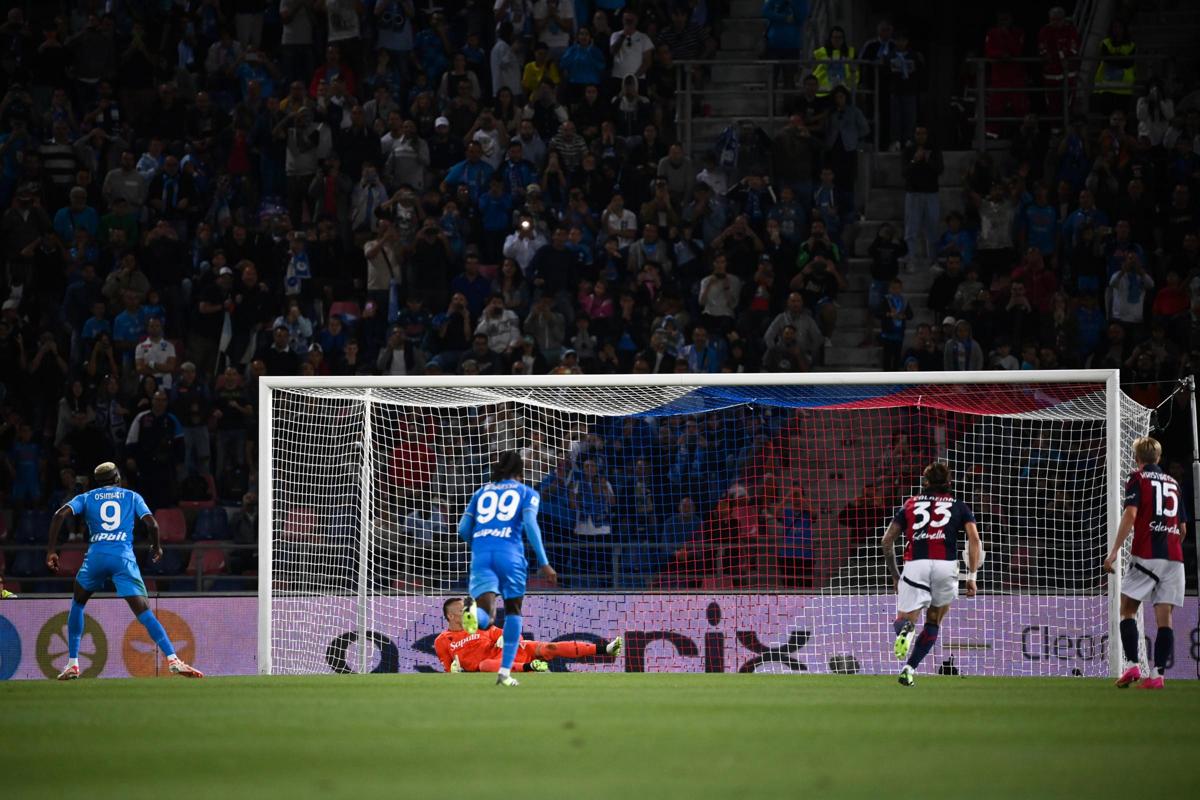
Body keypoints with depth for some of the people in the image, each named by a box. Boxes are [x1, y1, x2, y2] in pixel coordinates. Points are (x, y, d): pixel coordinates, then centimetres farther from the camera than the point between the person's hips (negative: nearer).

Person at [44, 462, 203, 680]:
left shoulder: (86, 498, 19)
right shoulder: (132, 497, 19)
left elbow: (60, 515, 3)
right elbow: (151, 523, 7)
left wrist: (51, 550, 4)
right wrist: (157, 547, 25)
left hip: (96, 555, 1)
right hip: (124, 557, -1)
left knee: (77, 604, 24)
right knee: (143, 612, -5)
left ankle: (72, 664, 18)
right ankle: (172, 659, -22)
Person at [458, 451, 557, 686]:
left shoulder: (482, 492, 23)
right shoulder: (528, 493, 13)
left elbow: (463, 529, 17)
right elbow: (530, 524, -4)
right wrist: (544, 563, -7)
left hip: (480, 554, 2)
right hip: (510, 552, -2)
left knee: (485, 618, -11)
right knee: (513, 611, 19)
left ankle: (475, 613, -50)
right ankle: (505, 673, 14)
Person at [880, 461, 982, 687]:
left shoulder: (910, 504, 21)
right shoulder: (959, 507, 18)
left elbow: (887, 540, 17)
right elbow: (974, 539, 3)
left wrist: (895, 575, 25)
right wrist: (971, 577, 2)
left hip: (914, 566, 0)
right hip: (946, 566, 0)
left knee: (902, 621, 6)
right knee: (933, 623, 20)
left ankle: (905, 630, -32)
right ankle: (909, 668, 7)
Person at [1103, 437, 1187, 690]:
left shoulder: (1138, 479, 3)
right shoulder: (1173, 482, 19)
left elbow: (1130, 515, -12)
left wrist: (1115, 551, -14)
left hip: (1146, 555, -4)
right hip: (1173, 556, 4)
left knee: (1128, 609, 4)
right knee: (1164, 616, 0)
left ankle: (1132, 665, -10)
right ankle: (1158, 674, -6)